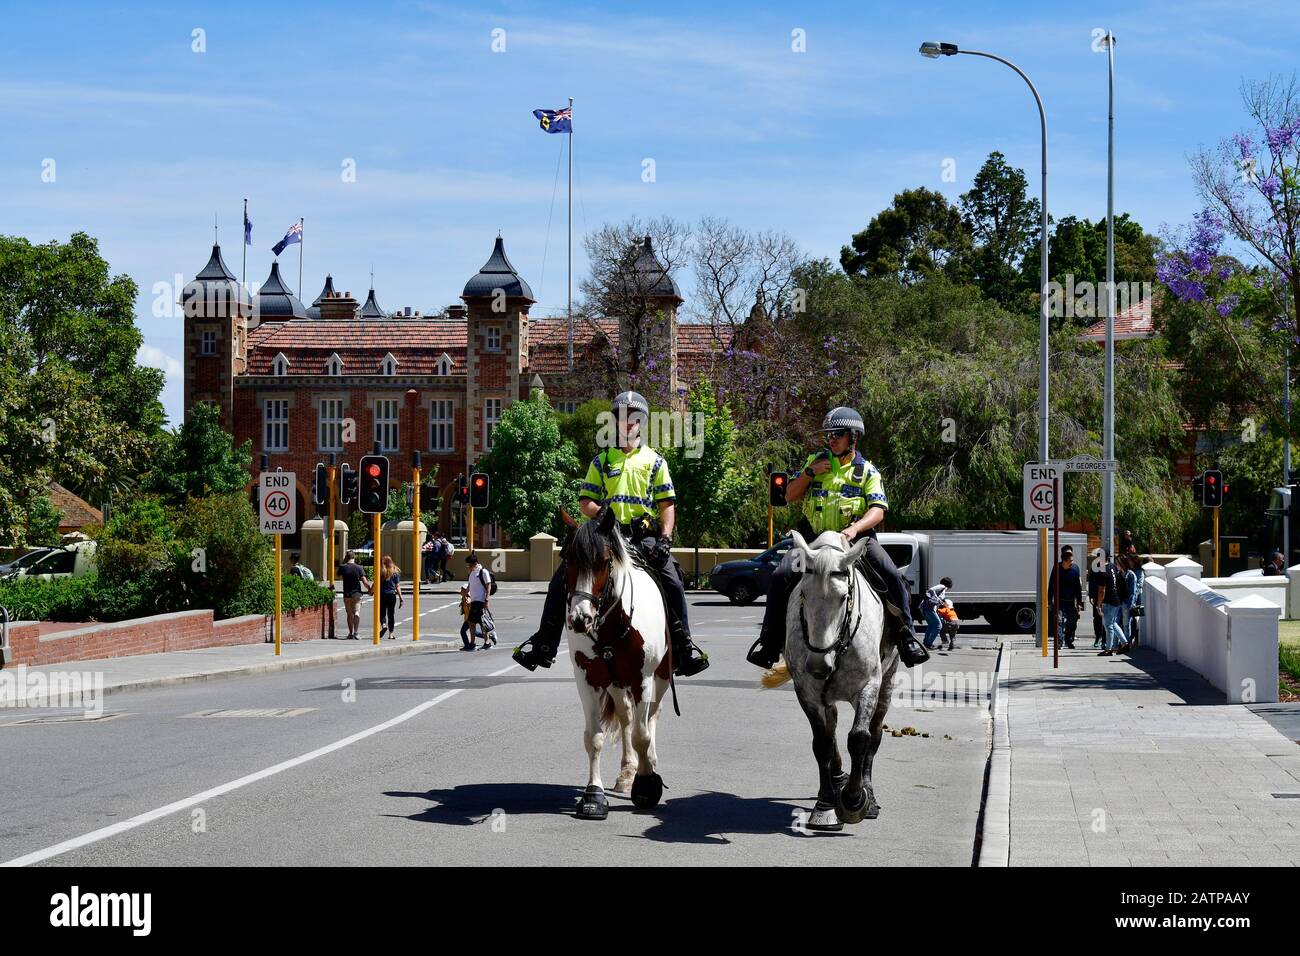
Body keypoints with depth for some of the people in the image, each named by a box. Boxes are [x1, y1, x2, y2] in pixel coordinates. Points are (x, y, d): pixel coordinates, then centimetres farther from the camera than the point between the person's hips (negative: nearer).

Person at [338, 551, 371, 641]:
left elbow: (339, 576, 16)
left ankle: (350, 633, 16)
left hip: (347, 594, 1)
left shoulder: (343, 568, -5)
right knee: (356, 613, -3)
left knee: (350, 614, 12)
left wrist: (344, 563, 15)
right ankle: (355, 632, -18)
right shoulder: (359, 568, -7)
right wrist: (369, 590, 6)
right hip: (357, 594, -1)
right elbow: (364, 581, -10)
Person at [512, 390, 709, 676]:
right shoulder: (602, 461, 16)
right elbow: (585, 501, 11)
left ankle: (683, 646, -11)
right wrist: (602, 514, -11)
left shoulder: (654, 461, 12)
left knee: (673, 583, -22)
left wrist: (665, 538, -8)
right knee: (562, 579, -10)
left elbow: (667, 504, 7)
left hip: (644, 535, -1)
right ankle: (544, 643, -3)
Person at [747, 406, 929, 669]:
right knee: (781, 576, -21)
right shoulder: (816, 460, 13)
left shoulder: (867, 472, 6)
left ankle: (905, 635, -7)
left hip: (855, 538, -1)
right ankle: (770, 641, -12)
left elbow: (878, 510, -7)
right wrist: (809, 472, -3)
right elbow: (790, 496, 13)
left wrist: (855, 528, -27)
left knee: (893, 578, -21)